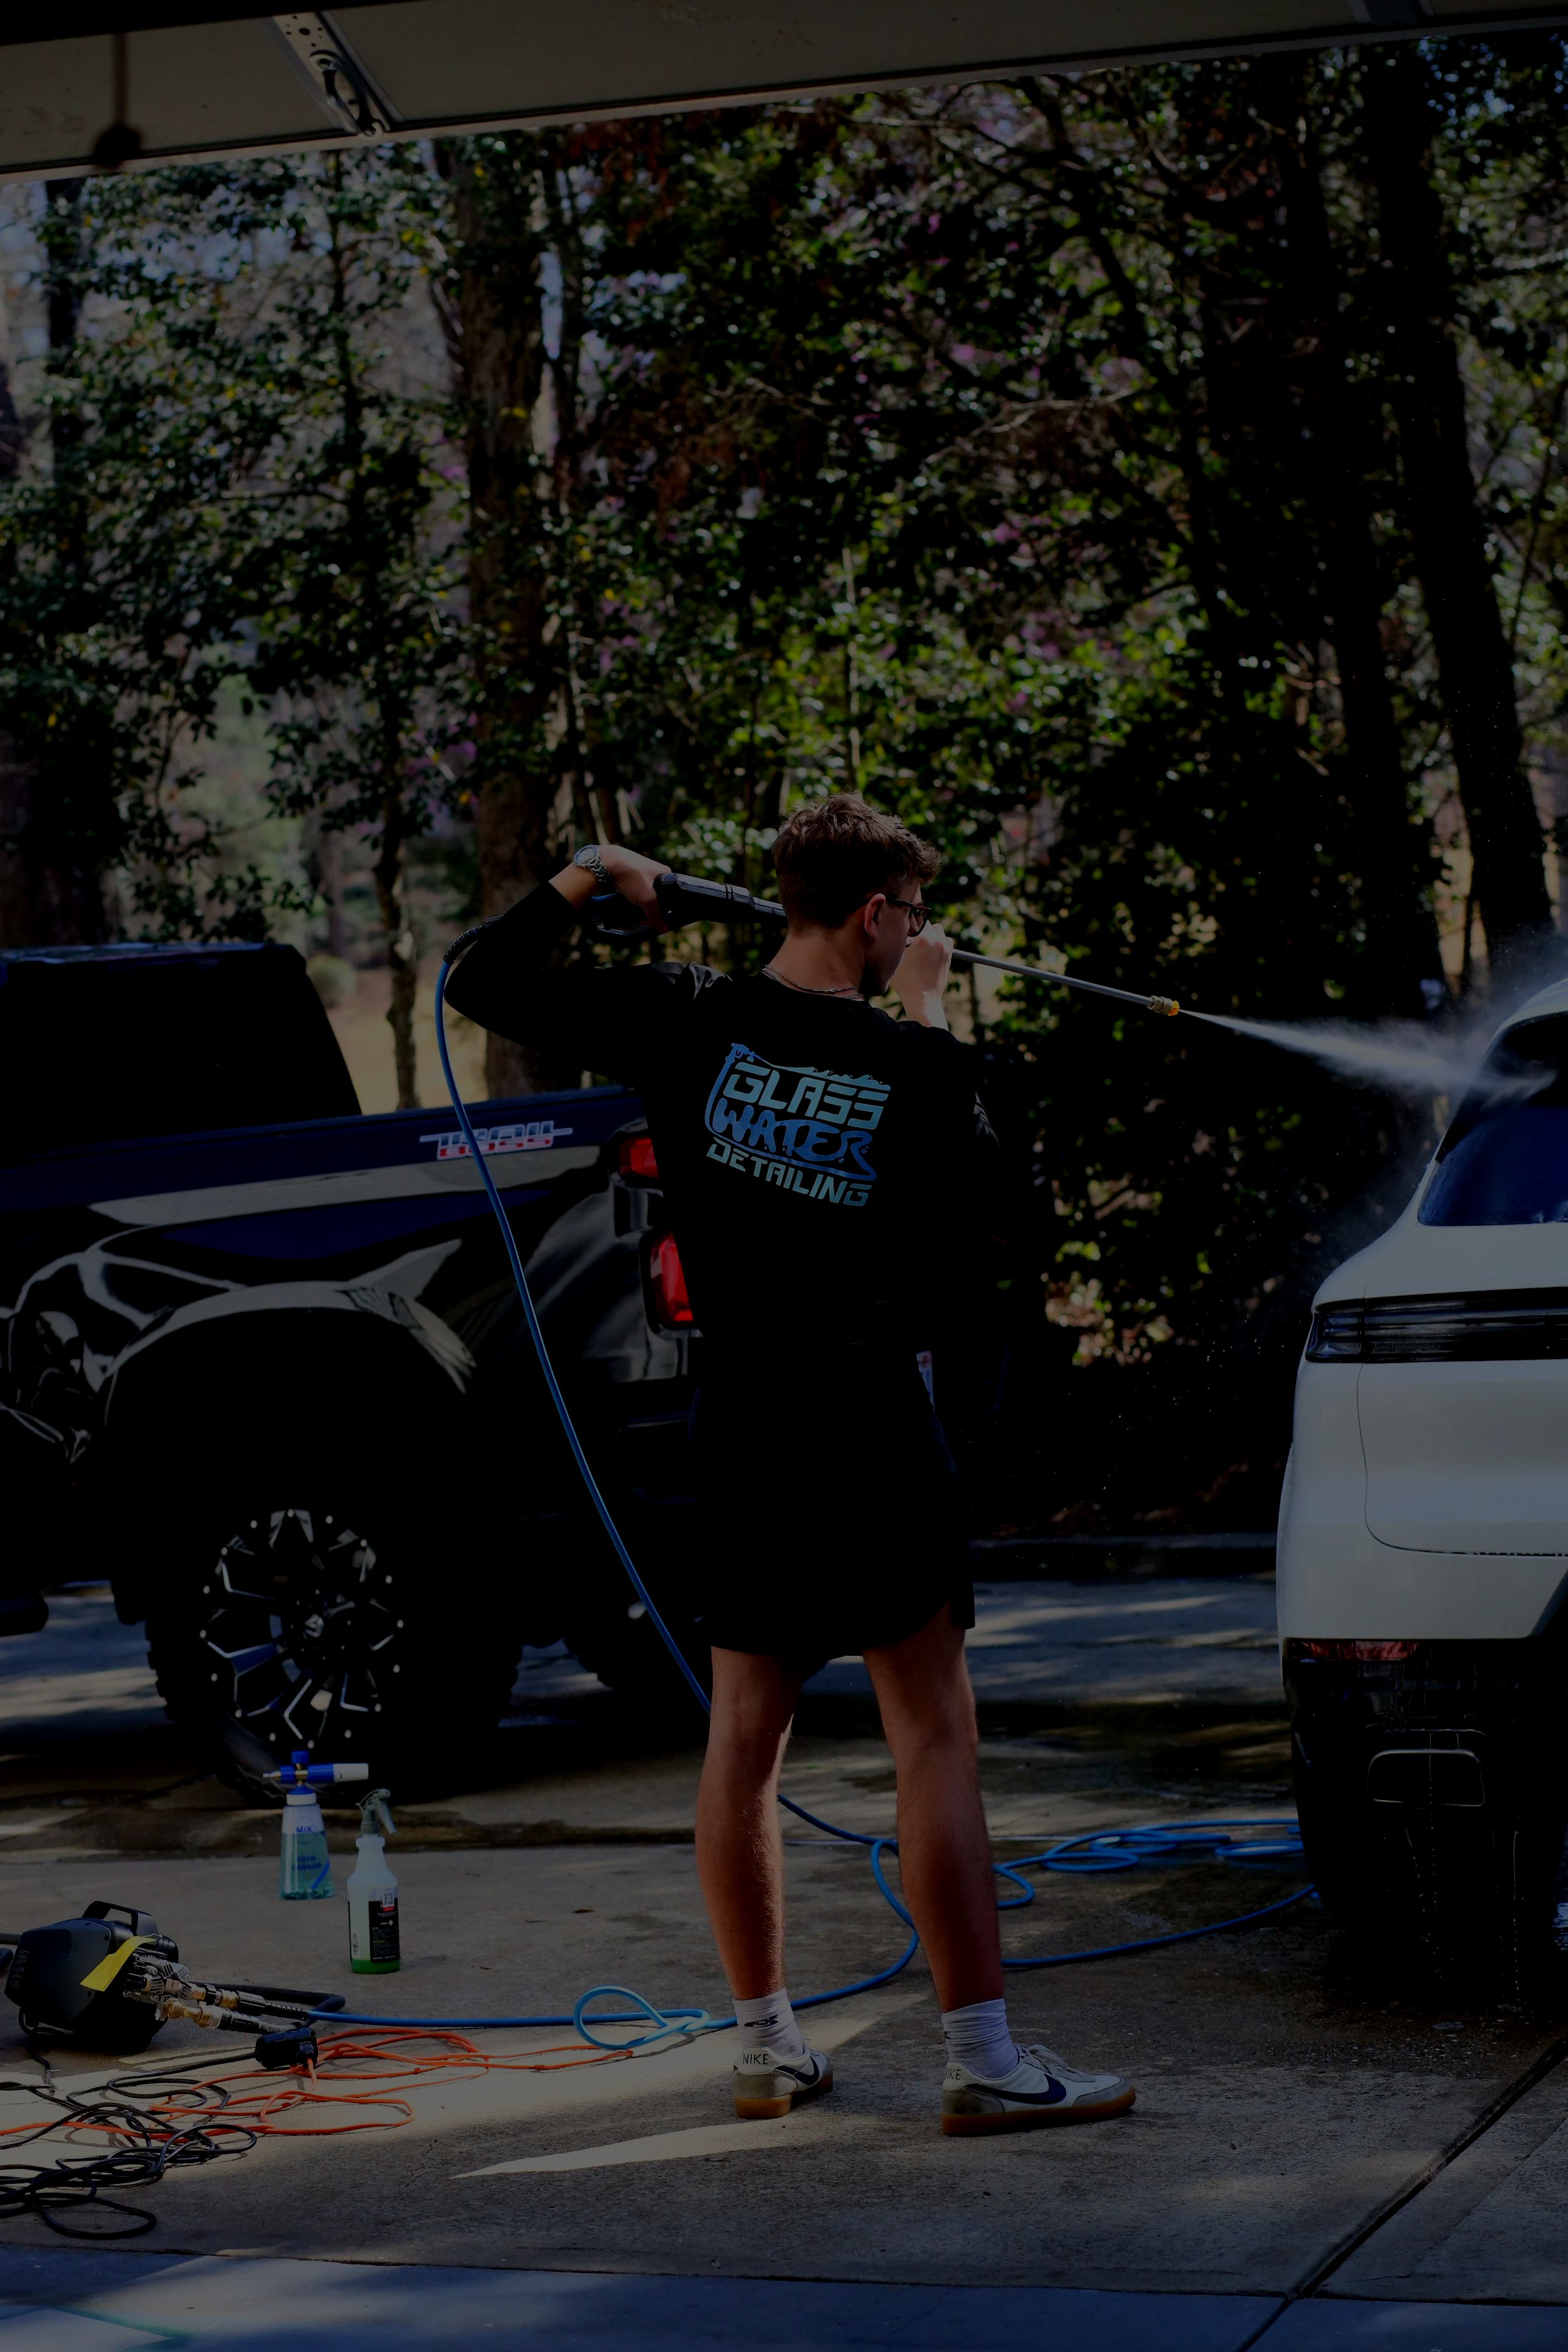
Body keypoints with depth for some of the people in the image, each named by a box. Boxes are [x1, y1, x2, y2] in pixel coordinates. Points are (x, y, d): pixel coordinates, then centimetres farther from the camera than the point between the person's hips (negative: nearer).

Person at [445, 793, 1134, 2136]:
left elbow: (481, 988, 1)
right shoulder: (912, 1065, -11)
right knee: (935, 1737, -2)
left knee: (746, 1735, 12)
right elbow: (974, 1181, 10)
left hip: (743, 1422, 4)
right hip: (871, 1424, -4)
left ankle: (768, 2049, 18)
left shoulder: (690, 1020, -3)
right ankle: (984, 2061, -2)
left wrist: (584, 881, 11)